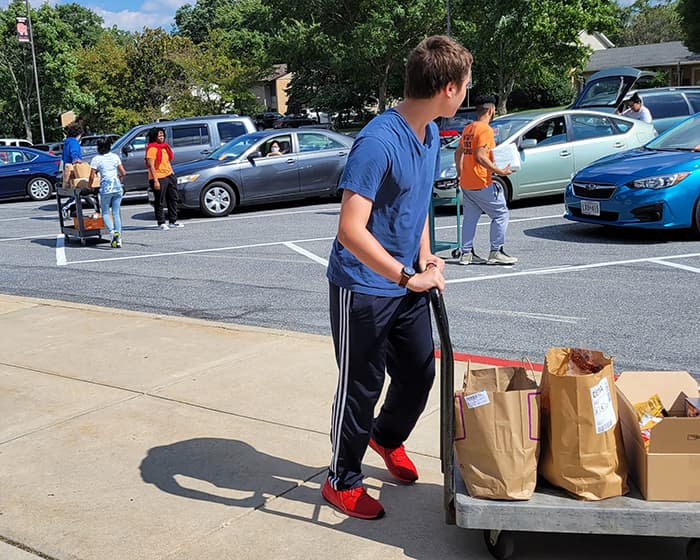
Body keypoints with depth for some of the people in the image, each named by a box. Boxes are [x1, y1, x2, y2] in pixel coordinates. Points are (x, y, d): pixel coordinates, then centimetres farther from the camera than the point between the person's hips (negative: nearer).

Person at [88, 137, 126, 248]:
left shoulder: (96, 159, -2)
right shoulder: (115, 157, 8)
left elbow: (92, 177, -2)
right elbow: (123, 173, 10)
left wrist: (89, 185, 17)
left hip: (106, 187, -3)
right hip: (117, 187, 3)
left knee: (105, 213, 9)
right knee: (116, 213, 8)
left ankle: (113, 231, -17)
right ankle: (118, 239, 3)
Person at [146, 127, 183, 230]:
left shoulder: (164, 147, 15)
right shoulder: (152, 149, -12)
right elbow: (151, 166, -17)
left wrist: (172, 174, 18)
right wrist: (155, 180, -22)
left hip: (169, 176, 9)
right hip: (159, 178, -9)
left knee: (173, 198, 12)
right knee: (160, 202, -3)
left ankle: (173, 221, 20)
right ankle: (161, 223, 3)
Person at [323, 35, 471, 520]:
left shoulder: (431, 135, 4)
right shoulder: (378, 142, -25)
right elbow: (351, 231, -30)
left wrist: (426, 259, 5)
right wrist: (409, 277, -27)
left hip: (408, 284, 8)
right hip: (363, 289, -8)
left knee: (420, 375, 17)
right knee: (362, 387, 5)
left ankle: (387, 437, 47)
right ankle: (342, 482, 27)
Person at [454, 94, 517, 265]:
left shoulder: (468, 128, 12)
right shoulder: (486, 130, -14)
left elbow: (458, 152, 19)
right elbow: (480, 156, -22)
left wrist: (459, 172, 29)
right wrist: (499, 171, -20)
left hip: (466, 182, 9)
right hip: (481, 184, -9)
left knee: (470, 218, 13)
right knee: (501, 214, 0)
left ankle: (466, 253, 14)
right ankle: (496, 253, 0)